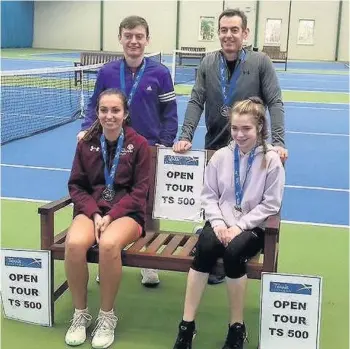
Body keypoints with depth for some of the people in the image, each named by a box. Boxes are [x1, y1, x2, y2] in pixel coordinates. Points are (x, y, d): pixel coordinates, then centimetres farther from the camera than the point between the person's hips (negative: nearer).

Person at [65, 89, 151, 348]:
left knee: (109, 244, -36)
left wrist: (111, 215, -15)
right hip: (92, 209, 3)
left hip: (127, 212, -2)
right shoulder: (86, 143, 7)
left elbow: (139, 191, -3)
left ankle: (107, 316, -13)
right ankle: (80, 313, -8)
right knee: (74, 243, -31)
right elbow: (76, 185, 7)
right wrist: (95, 213, -10)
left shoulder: (139, 144, -1)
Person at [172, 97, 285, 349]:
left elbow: (270, 204, -6)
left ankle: (237, 327, -13)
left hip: (252, 226, -2)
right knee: (205, 248, -30)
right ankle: (187, 325, -21)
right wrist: (218, 222, -11)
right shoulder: (221, 156, 6)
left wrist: (240, 226, -15)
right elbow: (209, 196, 7)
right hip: (221, 222, 2)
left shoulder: (271, 160, -3)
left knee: (233, 251, -33)